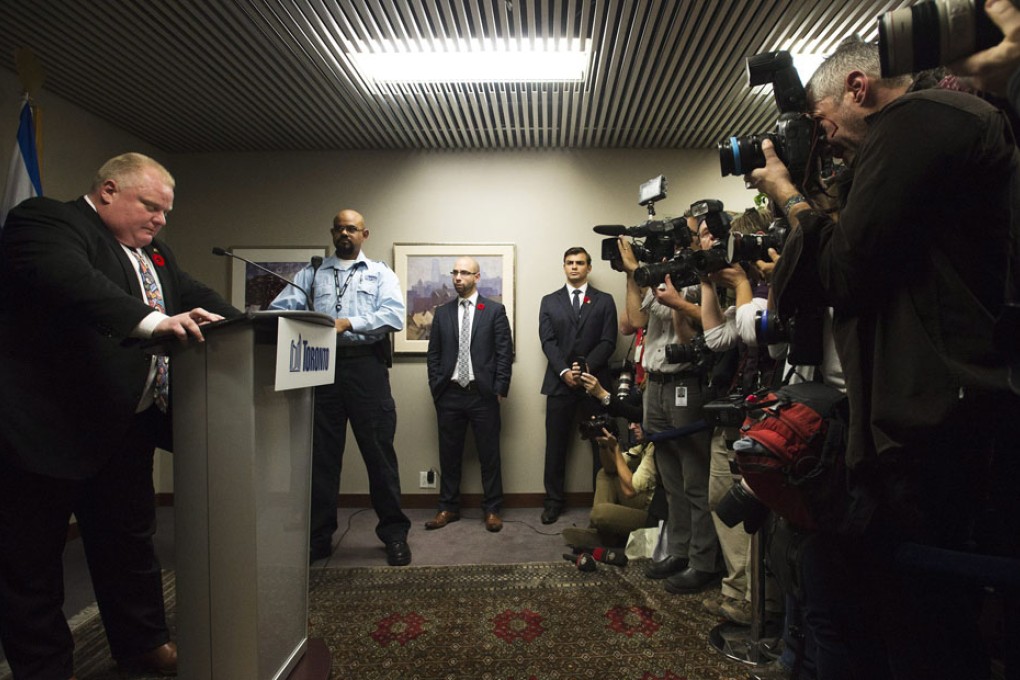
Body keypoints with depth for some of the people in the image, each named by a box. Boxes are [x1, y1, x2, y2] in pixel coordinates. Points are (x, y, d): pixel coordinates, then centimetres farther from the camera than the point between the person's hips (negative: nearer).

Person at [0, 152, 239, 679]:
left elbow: (194, 296, 12)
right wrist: (153, 321, -43)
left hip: (124, 425, 9)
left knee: (129, 540, 18)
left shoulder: (153, 252, 17)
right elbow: (71, 280, -29)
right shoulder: (44, 221, -10)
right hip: (47, 425, -8)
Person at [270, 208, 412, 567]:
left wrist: (348, 322, -15)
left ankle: (394, 534, 12)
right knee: (321, 454, 8)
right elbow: (280, 309, 5)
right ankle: (318, 537, 21)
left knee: (379, 452, -1)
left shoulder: (380, 274, 12)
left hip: (366, 367, -2)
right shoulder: (311, 274, 18)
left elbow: (394, 315, -4)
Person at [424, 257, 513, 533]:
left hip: (483, 395, -3)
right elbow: (433, 354, 10)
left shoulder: (495, 310, 1)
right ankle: (448, 508, 23)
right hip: (449, 395, 3)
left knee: (489, 454, 5)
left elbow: (504, 353, -2)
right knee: (449, 454, 10)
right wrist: (436, 389, 3)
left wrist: (500, 390, -6)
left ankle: (492, 509, 18)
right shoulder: (442, 312, 10)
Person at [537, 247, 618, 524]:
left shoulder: (604, 301, 9)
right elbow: (548, 341, 2)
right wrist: (564, 371, -11)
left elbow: (608, 342, 0)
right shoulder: (549, 301, 12)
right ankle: (554, 500, 15)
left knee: (602, 444, 3)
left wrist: (586, 367, -15)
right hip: (559, 383, 1)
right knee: (555, 445, 5)